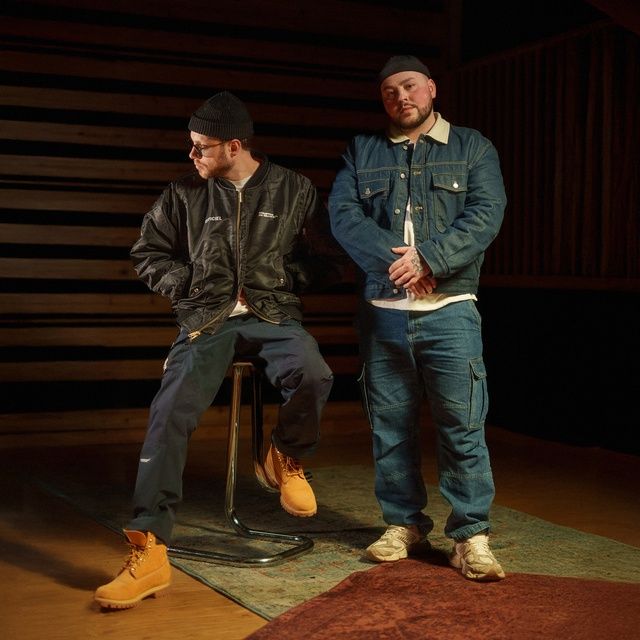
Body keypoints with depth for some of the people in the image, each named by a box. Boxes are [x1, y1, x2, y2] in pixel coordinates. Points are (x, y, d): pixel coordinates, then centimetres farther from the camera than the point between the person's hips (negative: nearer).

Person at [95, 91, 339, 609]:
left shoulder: (295, 191, 5)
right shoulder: (185, 194, 8)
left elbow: (327, 260, 10)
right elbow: (148, 253, 18)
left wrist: (280, 280, -3)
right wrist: (187, 286, 3)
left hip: (274, 315, 0)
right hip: (207, 319, 1)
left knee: (314, 376, -33)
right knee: (171, 412, -23)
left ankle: (287, 458, 2)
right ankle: (149, 552, -19)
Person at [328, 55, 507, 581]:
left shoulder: (472, 148, 9)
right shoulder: (362, 152, 14)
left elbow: (485, 215, -6)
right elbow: (343, 213, -1)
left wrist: (428, 259, -20)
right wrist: (393, 260, -16)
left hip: (449, 311, -2)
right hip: (382, 311, 3)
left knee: (464, 425, -5)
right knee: (390, 425, 8)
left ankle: (471, 537, 4)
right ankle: (404, 524, 21)